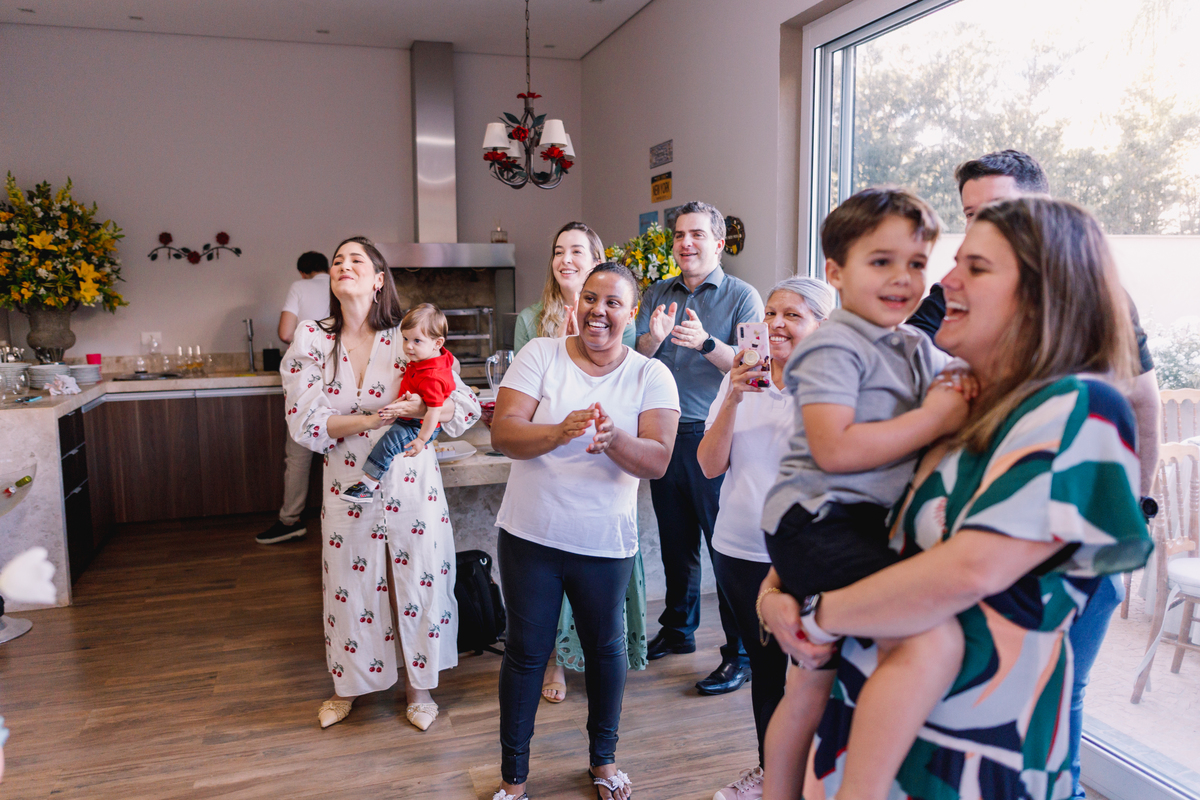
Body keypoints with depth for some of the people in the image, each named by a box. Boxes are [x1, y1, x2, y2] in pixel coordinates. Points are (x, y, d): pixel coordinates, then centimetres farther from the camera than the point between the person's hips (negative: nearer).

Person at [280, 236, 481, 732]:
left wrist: (418, 409, -23)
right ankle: (348, 686, 37)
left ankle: (420, 686, 31)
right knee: (351, 586, 13)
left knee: (420, 581, 8)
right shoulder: (312, 341, -1)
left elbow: (467, 406, -4)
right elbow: (303, 422, -9)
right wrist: (371, 419, -21)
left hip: (411, 485, -1)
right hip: (349, 487, 1)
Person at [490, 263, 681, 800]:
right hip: (531, 536, 0)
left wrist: (613, 439, -33)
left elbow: (658, 460, -13)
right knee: (526, 652, 11)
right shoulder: (539, 355, -3)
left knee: (605, 648, 17)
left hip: (606, 543, 1)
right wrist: (559, 432, -32)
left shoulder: (652, 376, -2)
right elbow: (502, 433, -13)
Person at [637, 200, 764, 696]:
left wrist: (706, 343, -27)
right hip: (664, 433, 5)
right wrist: (654, 338, -17)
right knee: (675, 540, 16)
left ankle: (740, 654, 9)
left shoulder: (742, 296, -1)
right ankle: (678, 630, 34)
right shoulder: (657, 296, 12)